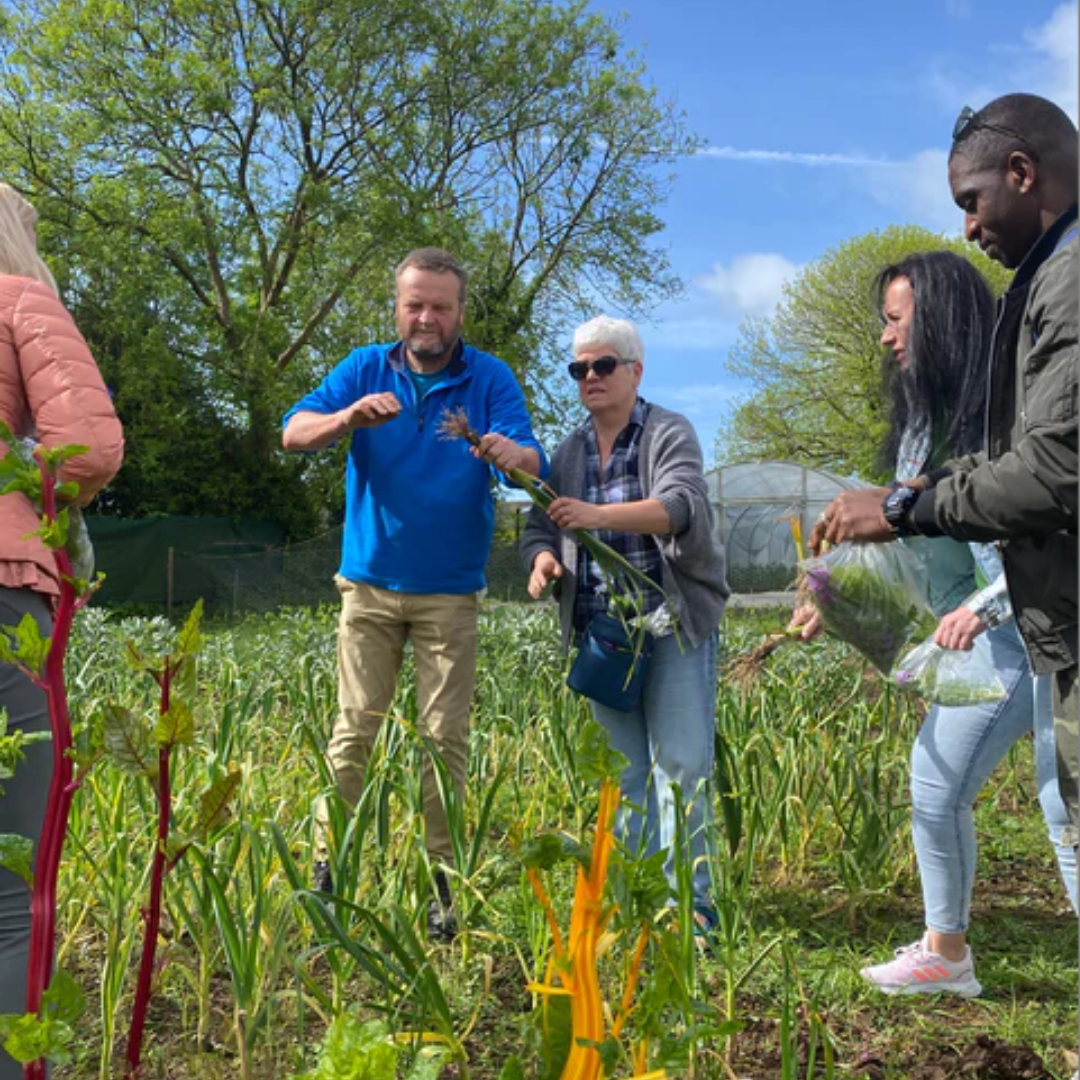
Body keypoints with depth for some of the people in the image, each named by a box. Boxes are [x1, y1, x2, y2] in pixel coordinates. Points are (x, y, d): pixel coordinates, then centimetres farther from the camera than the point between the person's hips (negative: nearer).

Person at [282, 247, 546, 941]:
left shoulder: (491, 378, -1)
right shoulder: (366, 369, 3)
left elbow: (533, 466, -13)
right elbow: (294, 433, -8)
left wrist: (510, 454, -38)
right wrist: (350, 417, -29)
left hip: (450, 593, -1)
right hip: (370, 584, 1)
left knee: (446, 738, 2)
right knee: (355, 730, 2)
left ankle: (441, 879, 12)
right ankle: (330, 866, 13)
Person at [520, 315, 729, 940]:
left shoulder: (669, 434, -3)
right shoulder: (569, 453, 13)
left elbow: (681, 506, -21)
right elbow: (539, 527, 14)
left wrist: (598, 515, -37)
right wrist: (542, 558, -11)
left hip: (673, 623, -5)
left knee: (682, 764, -7)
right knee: (625, 770, 8)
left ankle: (691, 899, 3)